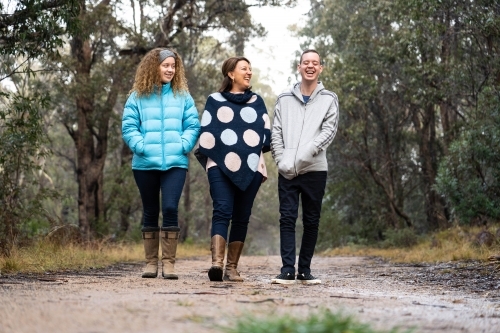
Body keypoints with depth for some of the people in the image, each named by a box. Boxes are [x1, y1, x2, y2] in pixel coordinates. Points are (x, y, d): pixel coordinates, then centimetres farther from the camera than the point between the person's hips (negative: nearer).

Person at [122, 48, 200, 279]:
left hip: (175, 163, 0)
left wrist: (183, 146, -10)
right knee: (150, 212, 8)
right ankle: (151, 262, 16)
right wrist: (141, 146, -12)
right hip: (145, 164, 1)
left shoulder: (182, 96, 8)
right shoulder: (138, 97, 4)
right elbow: (128, 127, 1)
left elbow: (193, 125, 5)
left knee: (170, 208, -13)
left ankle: (169, 262, -6)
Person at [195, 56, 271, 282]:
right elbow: (206, 134, 8)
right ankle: (217, 263, -29)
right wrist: (209, 159, -2)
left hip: (250, 168, 3)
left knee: (241, 217, 1)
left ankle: (232, 268, 4)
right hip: (220, 166, -3)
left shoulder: (257, 102, 18)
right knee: (222, 211, -18)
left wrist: (260, 162, 3)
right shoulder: (215, 101, 12)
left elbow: (266, 134, 14)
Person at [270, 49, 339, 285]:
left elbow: (329, 130, -4)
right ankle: (287, 270, -7)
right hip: (287, 171, 1)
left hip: (315, 170, 0)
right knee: (287, 219, -6)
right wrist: (281, 160, -7)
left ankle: (305, 270, 11)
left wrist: (308, 152, -18)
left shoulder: (329, 99, 8)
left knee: (311, 221, 4)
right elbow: (275, 133, 8)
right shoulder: (284, 99, 12)